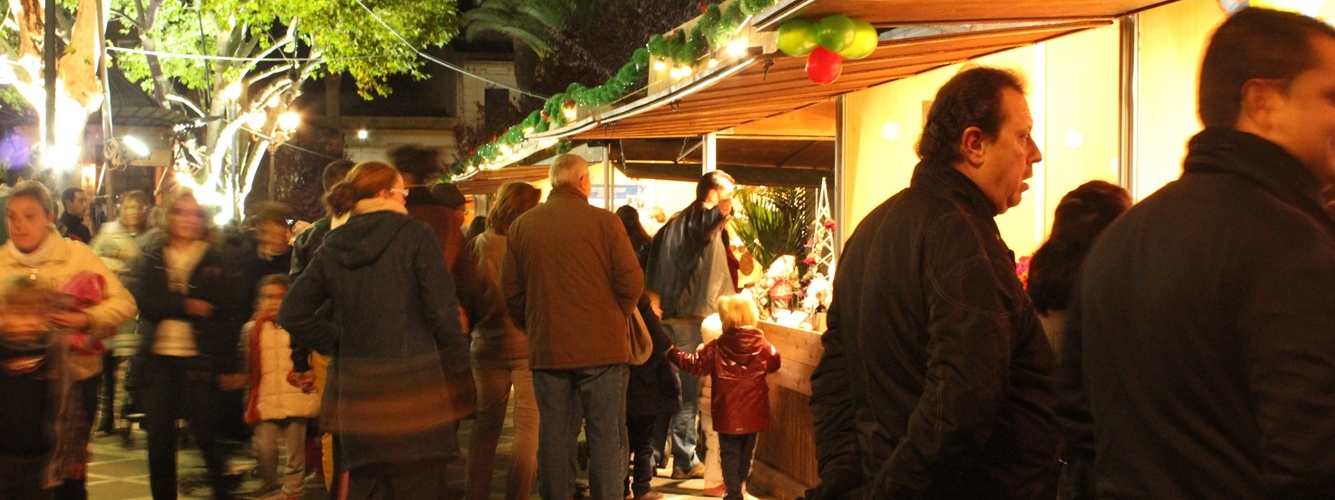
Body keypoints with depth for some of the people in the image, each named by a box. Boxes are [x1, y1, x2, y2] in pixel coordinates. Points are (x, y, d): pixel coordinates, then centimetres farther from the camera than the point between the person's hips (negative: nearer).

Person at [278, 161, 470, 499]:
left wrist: (338, 343, 13)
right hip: (411, 388, -5)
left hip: (355, 390, 5)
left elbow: (292, 313, 9)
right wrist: (457, 366, 1)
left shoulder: (332, 247, 9)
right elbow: (442, 309, -9)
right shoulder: (415, 235, -5)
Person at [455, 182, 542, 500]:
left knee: (486, 423, 16)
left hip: (488, 346, 5)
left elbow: (465, 301, 5)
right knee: (529, 426, 3)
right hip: (529, 346, -5)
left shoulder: (474, 248, -1)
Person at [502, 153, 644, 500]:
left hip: (546, 349, 3)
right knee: (606, 435, 4)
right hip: (603, 346, -3)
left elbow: (511, 289, 5)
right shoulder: (603, 221, -8)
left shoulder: (522, 225, 2)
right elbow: (631, 281, -8)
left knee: (554, 436, 10)